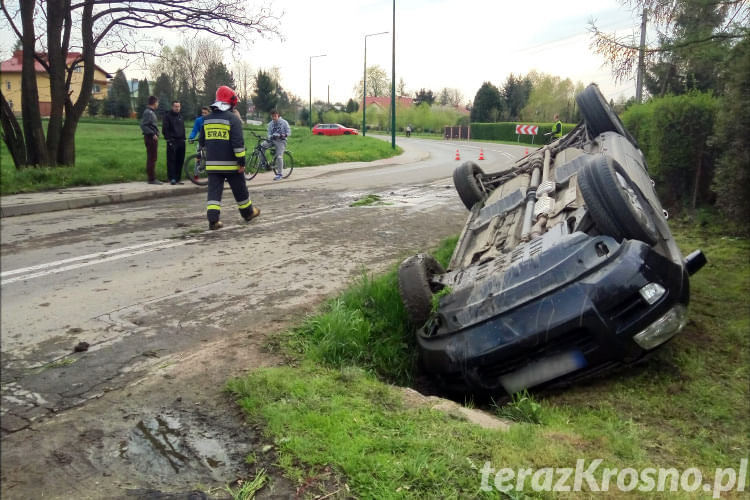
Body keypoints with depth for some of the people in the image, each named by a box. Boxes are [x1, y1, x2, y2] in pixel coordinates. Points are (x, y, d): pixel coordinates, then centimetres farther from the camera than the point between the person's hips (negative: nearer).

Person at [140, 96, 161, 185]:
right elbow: (143, 126, -21)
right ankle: (152, 179, -5)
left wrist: (155, 134, 16)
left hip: (152, 137, 10)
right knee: (152, 158, -8)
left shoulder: (151, 112, 17)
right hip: (151, 137, -10)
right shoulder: (148, 112, -13)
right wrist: (152, 134, -22)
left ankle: (152, 178, 18)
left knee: (151, 158, 12)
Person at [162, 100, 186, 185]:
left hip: (181, 141, 5)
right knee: (171, 160, -8)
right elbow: (164, 130, -3)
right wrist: (168, 139, -11)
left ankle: (177, 178, 9)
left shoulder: (181, 116, 19)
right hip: (172, 142, -5)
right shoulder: (167, 116, 1)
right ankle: (172, 178, -8)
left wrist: (183, 138, 14)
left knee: (180, 161, 4)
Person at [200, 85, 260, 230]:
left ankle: (213, 219, -9)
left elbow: (202, 142, 17)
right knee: (239, 189, 12)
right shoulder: (233, 119, -10)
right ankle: (248, 212, 29)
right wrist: (241, 161, -12)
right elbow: (238, 143, -16)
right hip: (230, 164, -4)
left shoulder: (207, 119, 10)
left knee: (214, 191, 2)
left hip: (212, 163, 4)